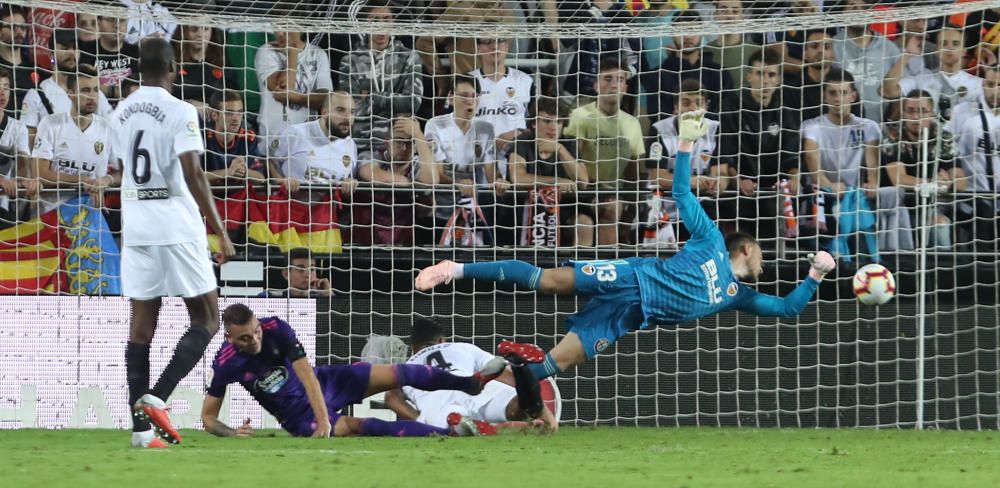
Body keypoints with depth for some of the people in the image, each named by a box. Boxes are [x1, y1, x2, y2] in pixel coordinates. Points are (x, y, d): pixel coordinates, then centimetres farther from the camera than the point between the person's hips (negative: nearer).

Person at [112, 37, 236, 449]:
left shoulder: (121, 113, 9)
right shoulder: (179, 111, -10)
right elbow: (193, 175, -18)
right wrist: (221, 233, -17)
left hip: (135, 225, 6)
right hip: (177, 225, -6)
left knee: (142, 322, 6)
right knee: (206, 319, 3)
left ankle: (140, 428, 1)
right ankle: (156, 398, -15)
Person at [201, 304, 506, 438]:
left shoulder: (276, 329, -22)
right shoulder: (226, 363, -24)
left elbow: (308, 377, -24)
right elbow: (208, 417, -15)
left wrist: (323, 420, -34)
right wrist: (231, 434, -37)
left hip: (323, 384, 3)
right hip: (298, 416, -3)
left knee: (393, 375, -10)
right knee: (353, 427, -27)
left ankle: (472, 383, 4)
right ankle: (449, 432, -28)